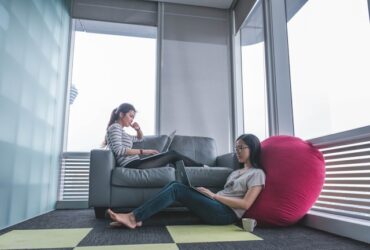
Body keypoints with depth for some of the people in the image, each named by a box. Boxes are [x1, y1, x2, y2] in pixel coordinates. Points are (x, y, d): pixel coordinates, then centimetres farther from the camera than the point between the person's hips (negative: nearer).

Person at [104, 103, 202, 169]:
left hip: (134, 164, 10)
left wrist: (138, 129, 17)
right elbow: (118, 150, -19)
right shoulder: (115, 127, -4)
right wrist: (143, 151, -19)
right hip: (132, 165, -10)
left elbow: (140, 138, 40)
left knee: (171, 155, 1)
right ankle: (201, 167, 4)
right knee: (172, 154, -8)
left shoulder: (121, 131, 25)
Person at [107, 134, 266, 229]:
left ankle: (134, 217, -19)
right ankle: (136, 219, -19)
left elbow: (246, 204, -11)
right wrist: (210, 194, 1)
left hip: (227, 213, -8)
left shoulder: (257, 173, 2)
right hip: (216, 208, 8)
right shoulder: (235, 172, 28)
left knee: (177, 189, -20)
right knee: (174, 184, -12)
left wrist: (213, 195, -10)